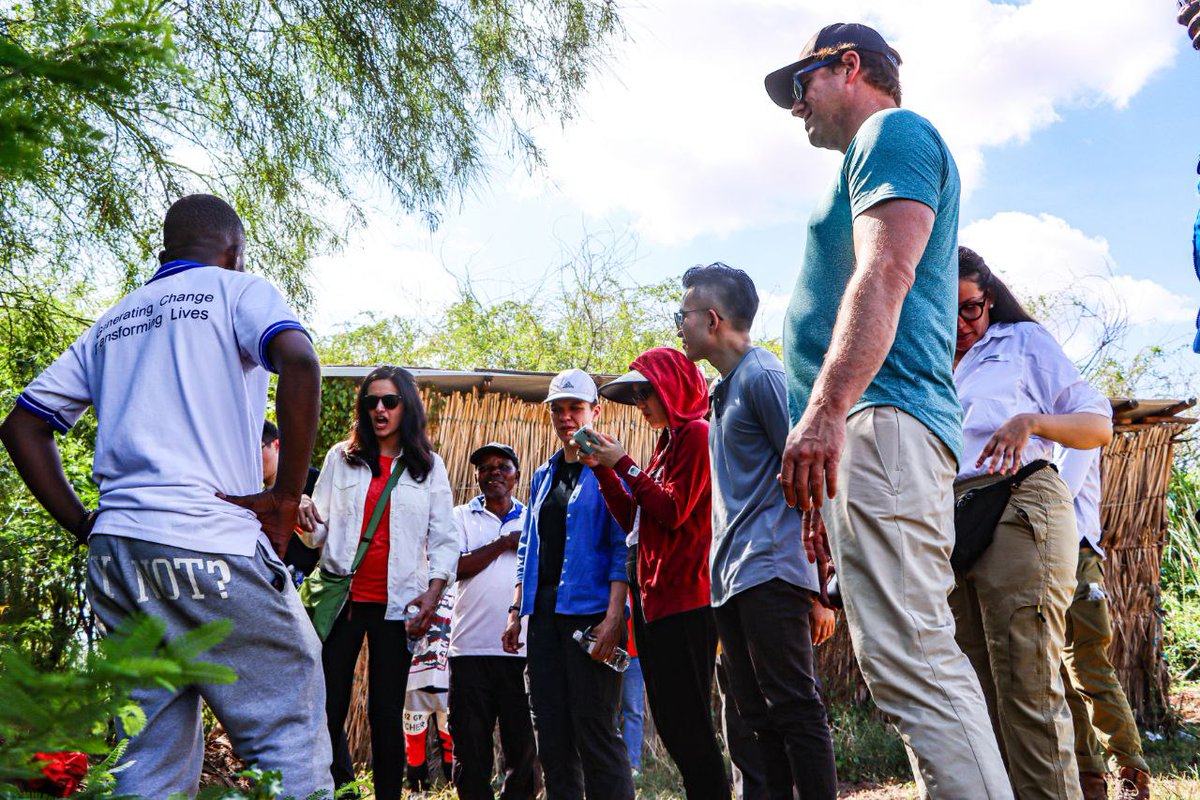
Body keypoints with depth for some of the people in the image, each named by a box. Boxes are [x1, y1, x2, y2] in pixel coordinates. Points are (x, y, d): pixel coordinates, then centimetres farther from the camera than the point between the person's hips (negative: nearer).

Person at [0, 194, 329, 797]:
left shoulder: (112, 322, 23)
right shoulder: (236, 290, 5)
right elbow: (299, 363, -16)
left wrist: (83, 524, 16)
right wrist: (287, 494, -11)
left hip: (115, 551, 7)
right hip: (211, 547, -6)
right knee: (290, 738, -2)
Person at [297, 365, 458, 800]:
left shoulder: (429, 466, 8)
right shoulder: (342, 457, 9)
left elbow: (443, 540, 6)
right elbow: (319, 533, 9)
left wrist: (434, 592, -8)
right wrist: (306, 516, -14)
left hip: (396, 603, -1)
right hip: (341, 597, 1)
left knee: (386, 714, 2)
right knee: (326, 709, -2)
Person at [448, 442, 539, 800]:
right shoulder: (462, 516, 11)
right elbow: (454, 566, -5)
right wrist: (504, 543, -5)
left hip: (523, 649, 1)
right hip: (471, 648, 0)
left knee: (525, 746, 1)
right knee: (471, 746, 4)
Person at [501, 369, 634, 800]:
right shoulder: (543, 477, 19)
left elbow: (623, 548, -9)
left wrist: (613, 618, -18)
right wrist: (517, 610, 12)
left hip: (590, 610, -7)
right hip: (544, 613, 7)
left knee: (594, 729, -8)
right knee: (550, 731, 7)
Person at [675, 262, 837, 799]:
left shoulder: (762, 376, -8)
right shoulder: (724, 389, 20)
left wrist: (822, 586, -15)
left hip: (770, 574, -9)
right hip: (732, 581, 10)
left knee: (794, 710, -7)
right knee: (758, 716, 10)